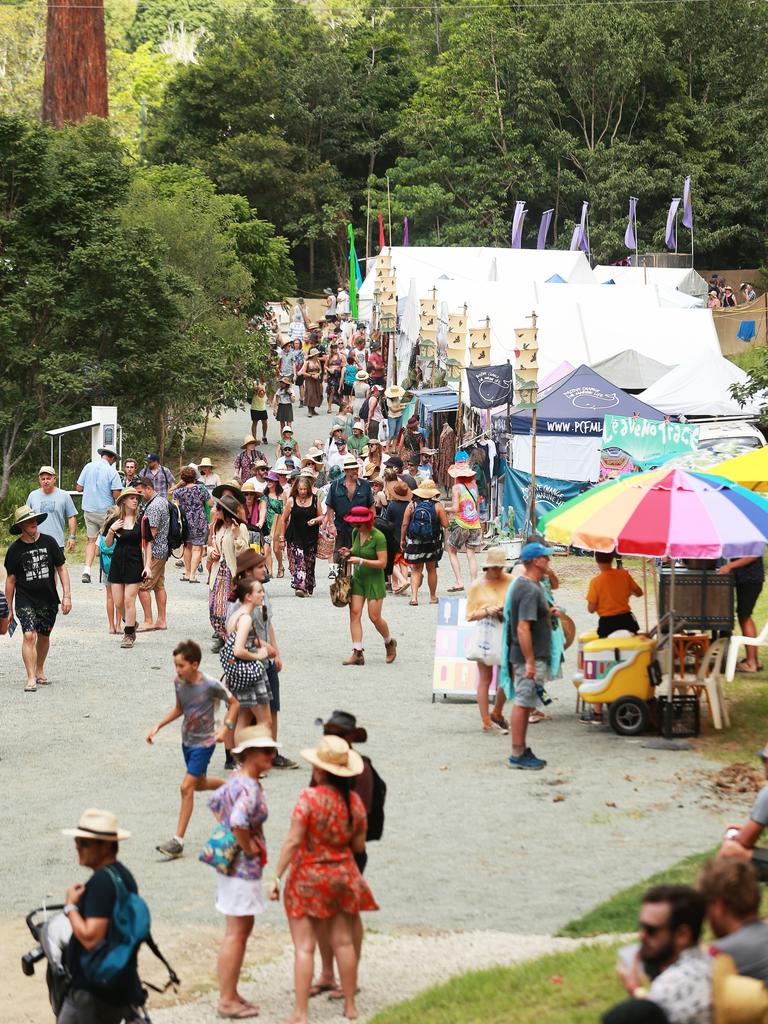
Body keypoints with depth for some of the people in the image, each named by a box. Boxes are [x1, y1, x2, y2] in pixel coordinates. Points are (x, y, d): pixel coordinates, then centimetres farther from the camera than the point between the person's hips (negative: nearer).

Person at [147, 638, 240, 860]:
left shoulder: (211, 685, -22)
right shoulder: (179, 682, -5)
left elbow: (234, 703, -7)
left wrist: (226, 728, -19)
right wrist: (157, 727, 4)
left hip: (203, 743, -7)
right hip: (187, 741, 7)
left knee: (187, 787, -13)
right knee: (199, 784, 22)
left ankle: (178, 841, -11)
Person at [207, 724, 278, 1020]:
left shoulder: (236, 780, 8)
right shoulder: (249, 788, -22)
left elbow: (214, 802, 25)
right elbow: (238, 823, -37)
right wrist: (249, 848, -21)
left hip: (231, 863, 10)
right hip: (243, 868, -10)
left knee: (242, 929, 17)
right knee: (236, 933, -2)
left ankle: (230, 995, 24)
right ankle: (227, 1001, 4)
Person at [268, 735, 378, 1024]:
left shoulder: (308, 797, -18)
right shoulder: (354, 801, -2)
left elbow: (293, 841, -19)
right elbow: (359, 846, 5)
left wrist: (277, 876, -15)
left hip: (307, 878, -5)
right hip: (343, 876, 5)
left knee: (304, 947, -3)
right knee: (343, 942, 15)